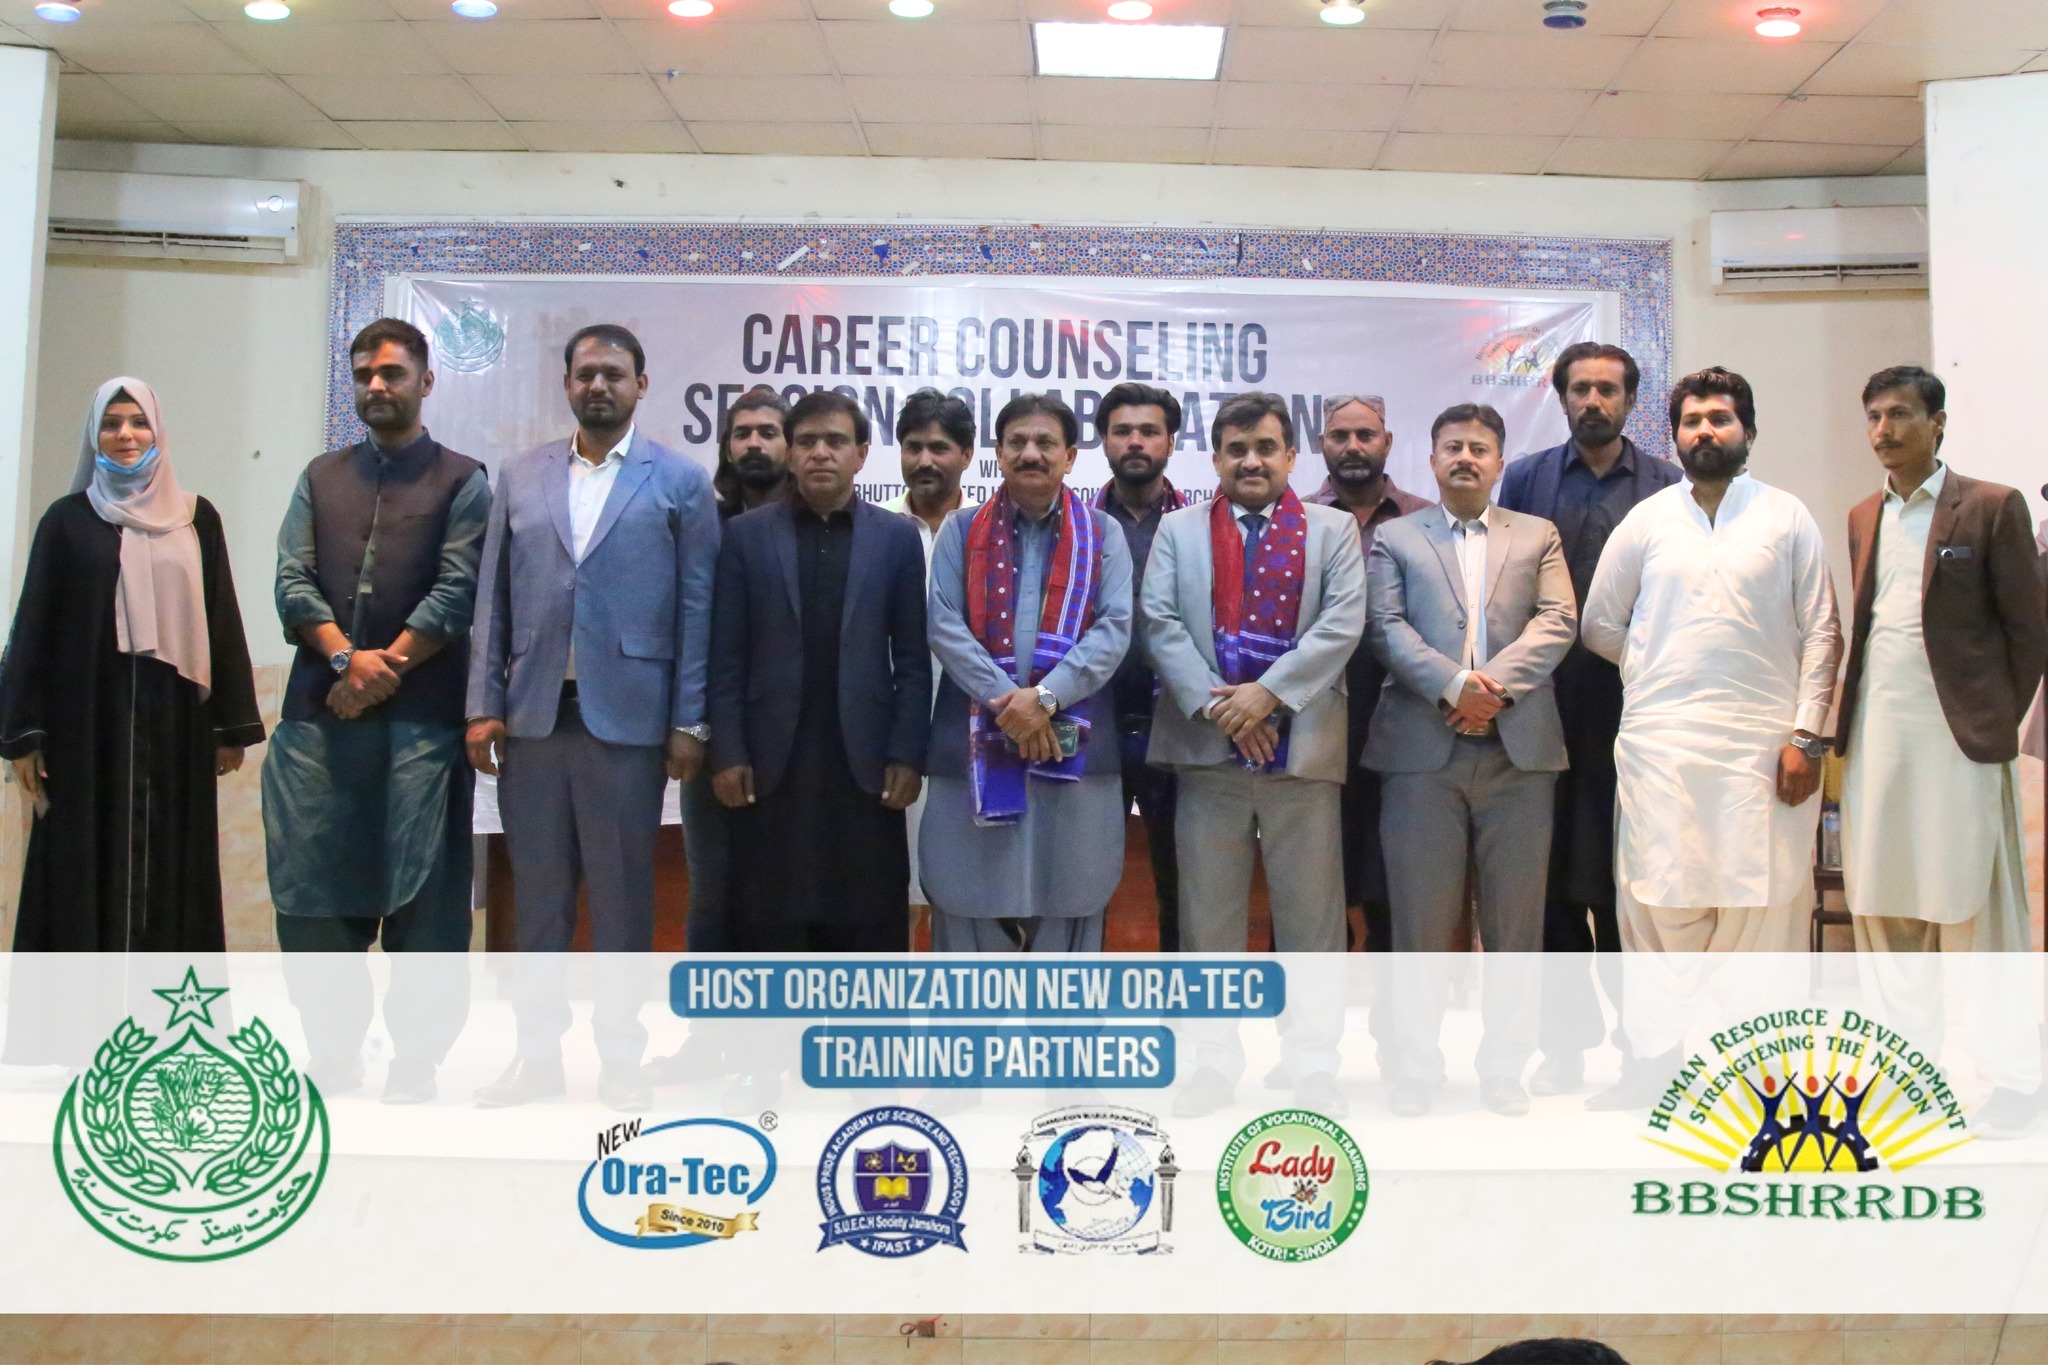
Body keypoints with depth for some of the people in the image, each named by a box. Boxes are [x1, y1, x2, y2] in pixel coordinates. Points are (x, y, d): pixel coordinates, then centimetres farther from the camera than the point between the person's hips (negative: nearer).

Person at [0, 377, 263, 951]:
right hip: (88, 718, -1)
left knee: (171, 866, 3)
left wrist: (232, 725, 4)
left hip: (175, 717, 1)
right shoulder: (67, 519, 5)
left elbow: (221, 620, 7)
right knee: (87, 865, 0)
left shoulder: (196, 517, 9)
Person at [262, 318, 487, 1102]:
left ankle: (414, 1057, 7)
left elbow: (457, 590, -5)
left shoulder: (461, 481, 7)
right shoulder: (321, 477, 18)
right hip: (319, 713, 4)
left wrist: (385, 671, -10)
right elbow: (293, 582, 7)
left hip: (422, 717, -4)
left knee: (421, 892, -2)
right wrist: (345, 658, -9)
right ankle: (332, 1048, 16)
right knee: (311, 888, 4)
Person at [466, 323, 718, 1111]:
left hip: (626, 715, -3)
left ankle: (621, 1059, 15)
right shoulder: (520, 477, 12)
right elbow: (494, 598, 10)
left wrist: (689, 723, -6)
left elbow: (696, 607, -1)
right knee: (537, 893, 9)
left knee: (623, 897, 4)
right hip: (532, 714, 3)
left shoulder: (678, 481, 2)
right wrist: (483, 706, 3)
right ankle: (538, 1054, 20)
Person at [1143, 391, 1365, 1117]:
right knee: (1209, 913, 6)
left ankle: (1312, 1060, 14)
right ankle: (1214, 1054, 17)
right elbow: (1160, 623, 0)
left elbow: (1342, 623, -4)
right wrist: (1216, 707, -12)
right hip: (1206, 746, 1)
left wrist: (1267, 692, -15)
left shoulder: (1333, 529, 9)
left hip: (1304, 745, -1)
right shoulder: (1178, 530, 12)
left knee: (1311, 913, 4)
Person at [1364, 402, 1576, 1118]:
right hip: (1423, 749, -1)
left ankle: (1505, 1066, 16)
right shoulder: (1394, 538, 12)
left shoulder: (1538, 536, 16)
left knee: (1514, 919, 5)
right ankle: (1416, 1065, 11)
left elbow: (1557, 622, 1)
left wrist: (1495, 685, -14)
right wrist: (1453, 684, -17)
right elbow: (1387, 628, -1)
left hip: (1518, 747, 1)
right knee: (1421, 919, 2)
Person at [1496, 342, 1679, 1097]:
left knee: (1627, 877, 1)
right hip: (1545, 707, 1)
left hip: (1631, 706, -1)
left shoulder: (1667, 486, 6)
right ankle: (1564, 1041, 15)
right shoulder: (1526, 479, 9)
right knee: (1553, 875, 5)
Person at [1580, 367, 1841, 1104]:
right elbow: (1598, 627, 13)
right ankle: (1655, 1065, 9)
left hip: (1765, 748, 0)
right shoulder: (1645, 520, 9)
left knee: (1765, 908, 1)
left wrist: (1807, 734, -5)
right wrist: (1662, 670, 8)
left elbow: (1821, 633, 3)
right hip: (1660, 745, 1)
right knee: (1658, 905, 1)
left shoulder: (1788, 518, 7)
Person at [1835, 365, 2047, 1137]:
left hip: (1958, 734, -5)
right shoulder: (1864, 518, 14)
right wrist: (1847, 716, 5)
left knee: (1979, 910, -1)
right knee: (1881, 905, 8)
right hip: (1876, 735, 5)